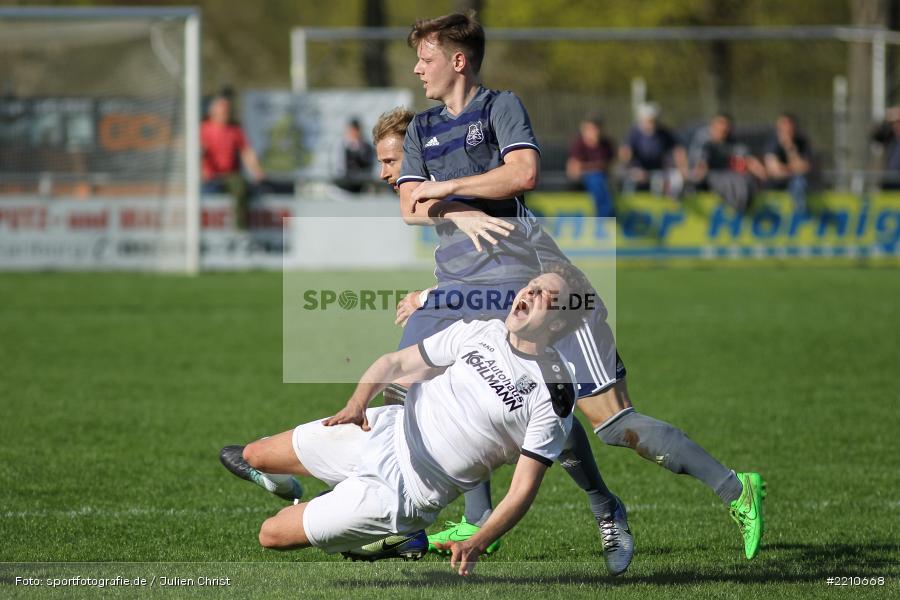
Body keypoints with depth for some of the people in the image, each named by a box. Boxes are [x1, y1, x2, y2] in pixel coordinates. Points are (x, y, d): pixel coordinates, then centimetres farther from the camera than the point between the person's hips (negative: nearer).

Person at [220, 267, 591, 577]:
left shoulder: (554, 394, -21)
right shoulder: (481, 332, -5)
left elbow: (523, 489, -20)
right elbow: (396, 363, 3)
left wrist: (475, 545, -34)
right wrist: (359, 401, -17)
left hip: (403, 490, -5)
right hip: (386, 429, 6)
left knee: (271, 534, -2)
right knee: (252, 455, 17)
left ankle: (392, 542, 16)